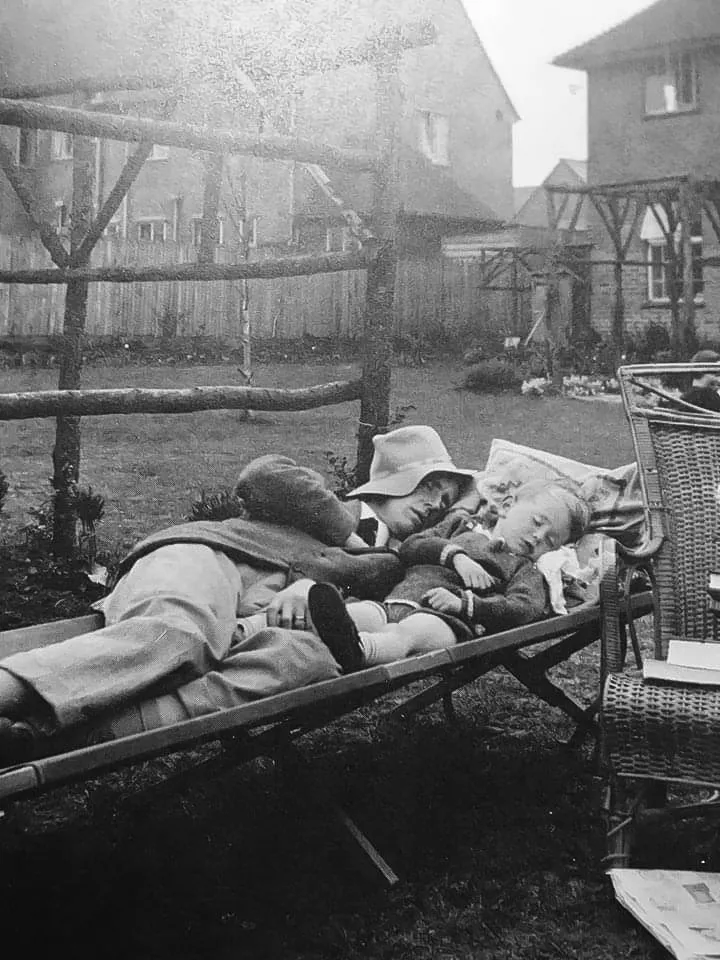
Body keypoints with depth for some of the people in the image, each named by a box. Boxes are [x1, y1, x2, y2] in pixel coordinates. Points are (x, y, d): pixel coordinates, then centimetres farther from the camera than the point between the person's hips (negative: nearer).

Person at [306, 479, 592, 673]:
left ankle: (355, 650, -71)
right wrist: (455, 554, 1)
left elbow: (524, 608, 2)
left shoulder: (526, 570, 25)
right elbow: (410, 547, 19)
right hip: (399, 598, 4)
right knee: (361, 613, -32)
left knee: (414, 630, -40)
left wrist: (463, 602, -13)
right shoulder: (465, 526, 34)